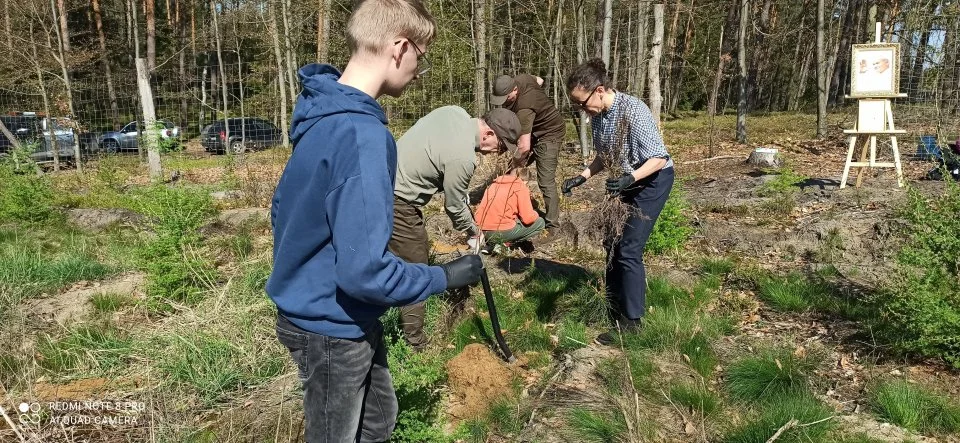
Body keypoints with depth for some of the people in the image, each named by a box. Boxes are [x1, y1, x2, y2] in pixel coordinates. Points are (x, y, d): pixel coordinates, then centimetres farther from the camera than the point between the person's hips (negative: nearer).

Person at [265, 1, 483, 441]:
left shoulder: (322, 113, 1)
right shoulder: (362, 135, -30)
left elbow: (283, 207, 13)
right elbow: (364, 271, -32)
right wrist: (444, 277, -17)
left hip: (313, 308, 9)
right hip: (332, 326, -9)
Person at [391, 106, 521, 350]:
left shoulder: (456, 111, 0)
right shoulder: (463, 157, -25)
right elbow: (455, 206, -11)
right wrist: (473, 232, 10)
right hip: (397, 202, -10)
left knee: (420, 250, 23)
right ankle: (415, 345, 9)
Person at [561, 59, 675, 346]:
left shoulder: (634, 111, -29)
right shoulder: (598, 115, -6)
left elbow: (659, 159, -26)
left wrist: (629, 178, -40)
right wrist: (582, 178, -7)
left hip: (652, 180, -8)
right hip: (626, 182, 8)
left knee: (629, 249, -11)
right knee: (612, 242, 13)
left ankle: (632, 322, -1)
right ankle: (614, 304, 30)